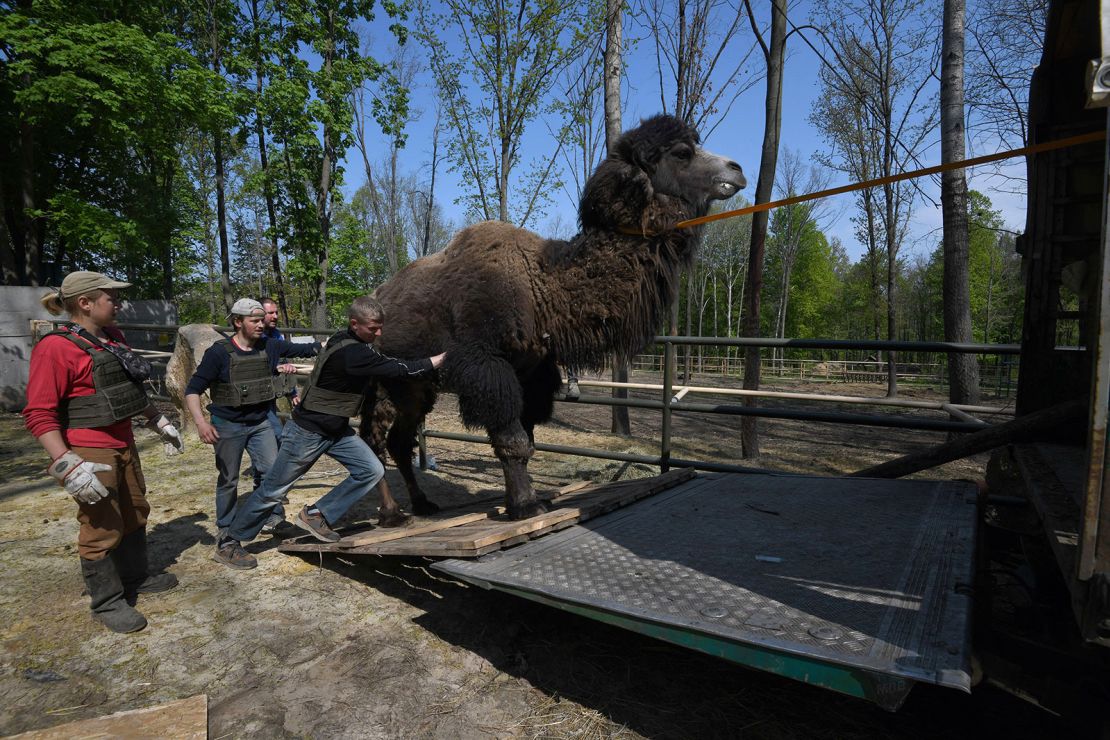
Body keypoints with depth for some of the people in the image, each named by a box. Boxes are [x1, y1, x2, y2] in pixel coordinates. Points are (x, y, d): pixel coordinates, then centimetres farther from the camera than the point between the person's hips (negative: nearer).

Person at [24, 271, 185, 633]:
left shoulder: (114, 338, 8)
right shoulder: (55, 347, -17)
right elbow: (38, 414, -19)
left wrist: (161, 423, 22)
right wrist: (67, 465, -25)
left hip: (124, 446, 8)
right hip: (89, 454, -8)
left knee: (135, 514, 20)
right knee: (102, 528, 3)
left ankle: (137, 577, 39)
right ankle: (107, 603, 20)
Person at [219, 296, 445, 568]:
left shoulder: (351, 343, 0)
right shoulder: (351, 353, -29)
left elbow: (387, 363, 13)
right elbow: (399, 369, -29)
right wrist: (439, 359, -22)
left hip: (336, 430, 9)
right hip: (307, 431, -9)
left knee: (371, 470, -2)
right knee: (274, 490, 5)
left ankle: (316, 515, 10)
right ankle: (232, 541, 25)